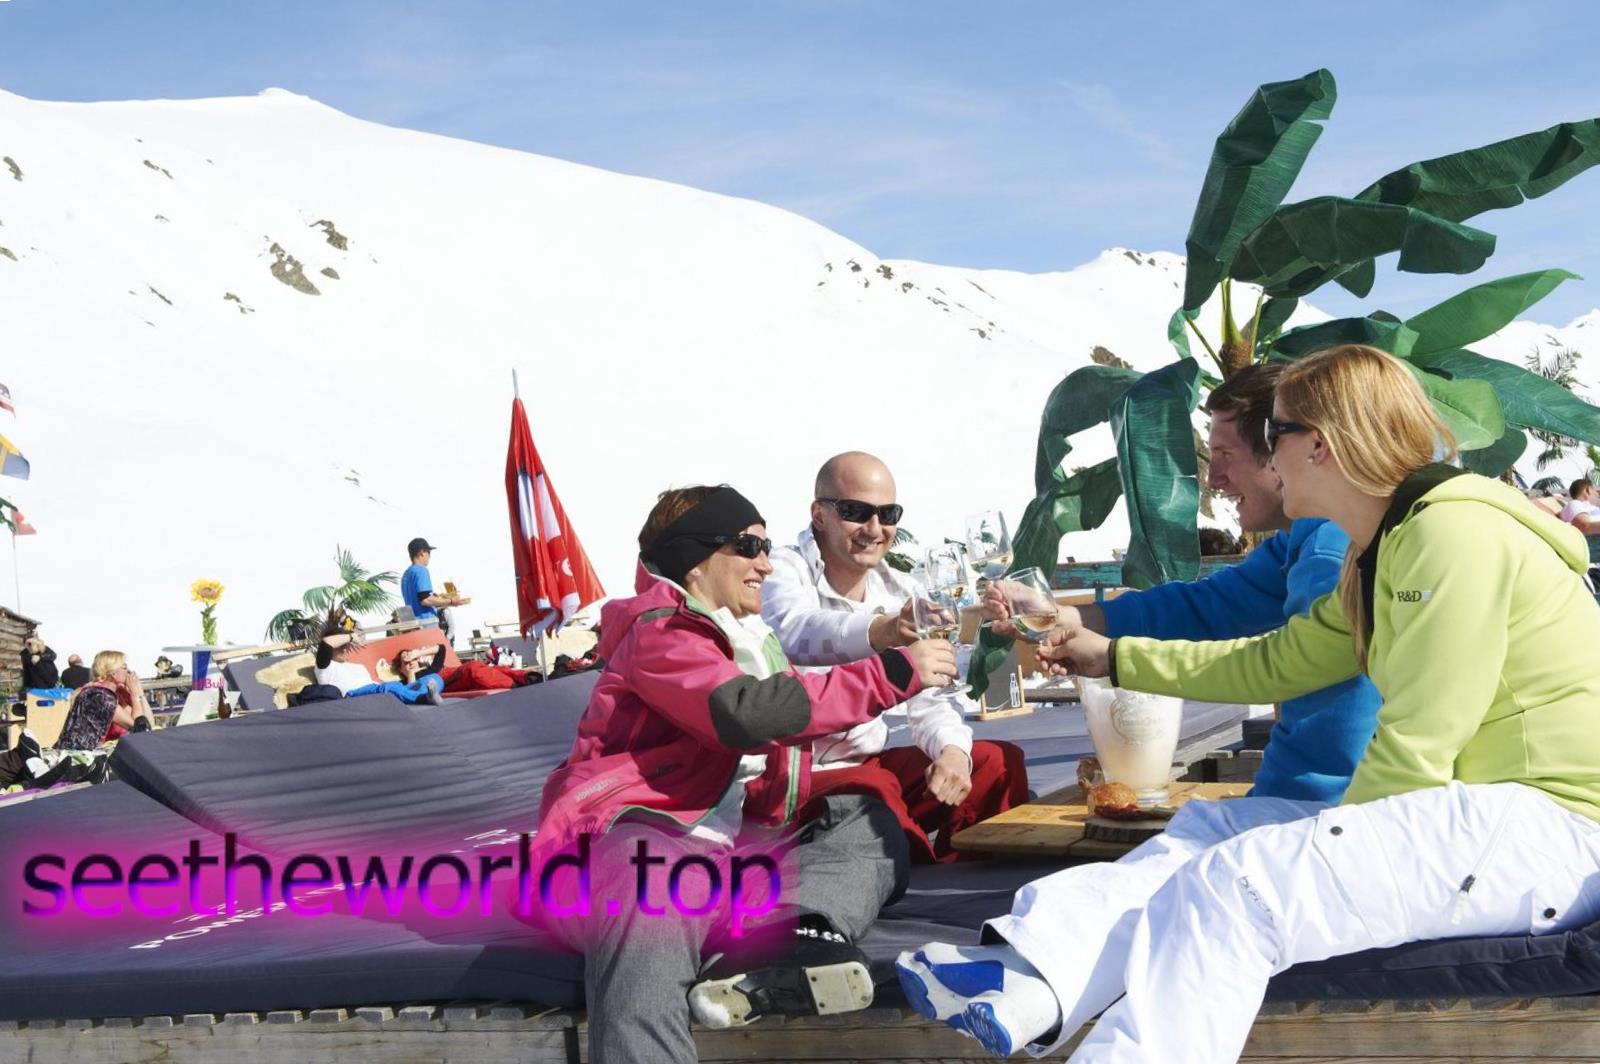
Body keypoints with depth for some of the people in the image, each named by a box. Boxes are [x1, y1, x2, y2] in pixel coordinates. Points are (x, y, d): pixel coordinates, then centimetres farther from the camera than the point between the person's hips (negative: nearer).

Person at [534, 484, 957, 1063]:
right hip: (639, 833, -10)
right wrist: (893, 672, -20)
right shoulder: (661, 634, -6)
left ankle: (779, 953, -30)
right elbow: (748, 713, -23)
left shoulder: (745, 637, 23)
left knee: (867, 821, 1)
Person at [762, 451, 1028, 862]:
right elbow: (797, 634, -36)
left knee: (998, 761, -3)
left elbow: (929, 697, 3)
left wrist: (952, 749, -21)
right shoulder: (783, 570, -12)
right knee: (874, 789, -34)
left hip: (867, 763, 7)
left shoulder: (903, 593, 8)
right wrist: (880, 631, -57)